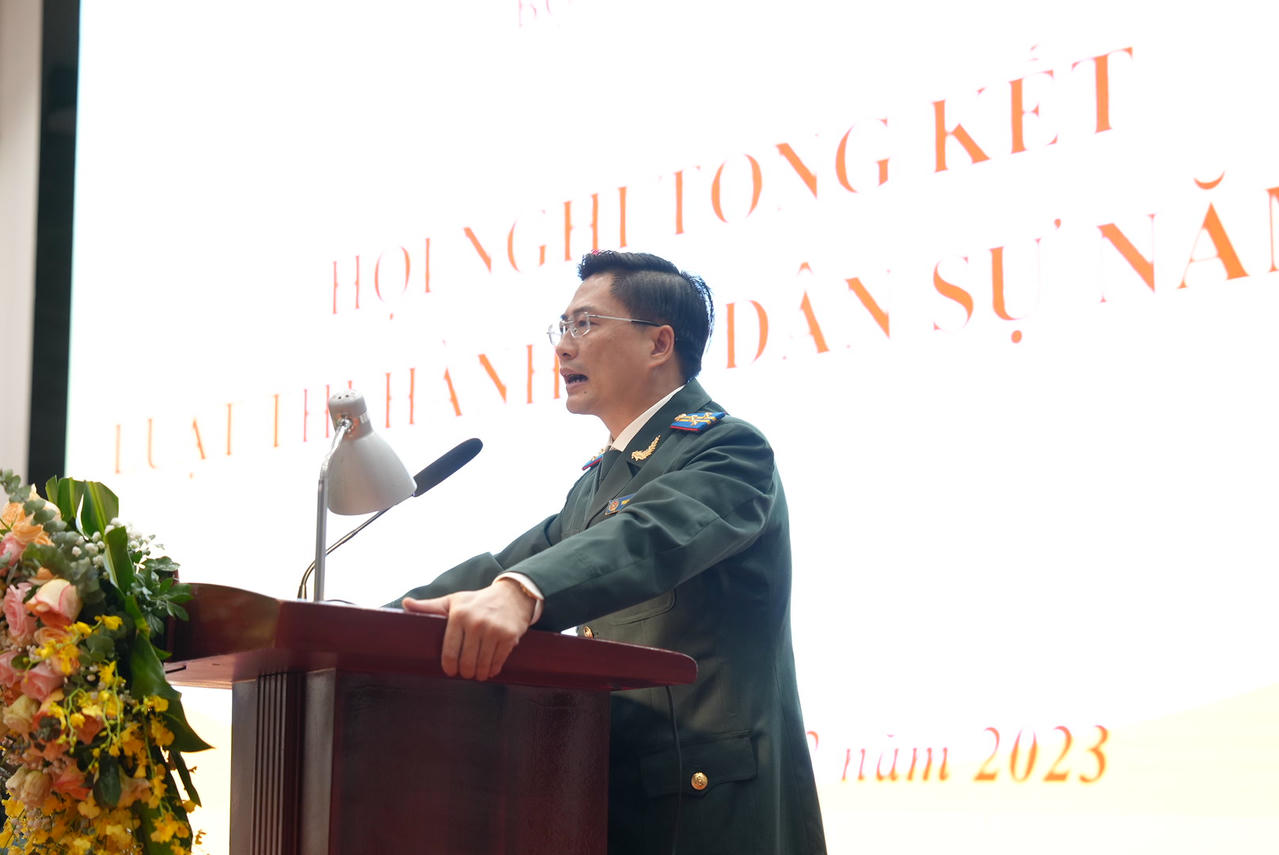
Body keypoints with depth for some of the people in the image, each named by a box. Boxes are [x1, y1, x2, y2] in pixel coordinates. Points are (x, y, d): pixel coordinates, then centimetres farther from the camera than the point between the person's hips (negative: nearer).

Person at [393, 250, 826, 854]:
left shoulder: (731, 449, -9)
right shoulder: (597, 479, 21)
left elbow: (651, 535, -27)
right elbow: (509, 565, 19)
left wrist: (520, 594, -45)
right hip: (610, 795, 8)